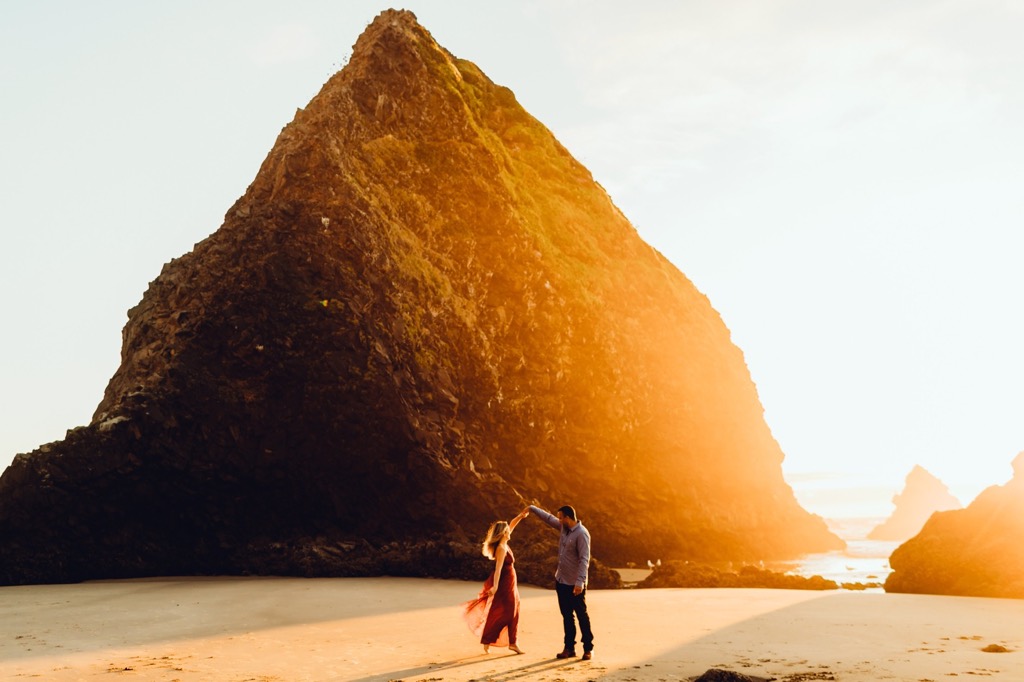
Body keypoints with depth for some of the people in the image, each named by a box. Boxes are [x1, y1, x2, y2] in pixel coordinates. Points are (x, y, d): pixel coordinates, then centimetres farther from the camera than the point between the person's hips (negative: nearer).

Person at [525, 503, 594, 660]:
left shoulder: (581, 533, -20)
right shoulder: (563, 528, 5)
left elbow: (584, 559, -25)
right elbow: (549, 518, 23)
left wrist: (580, 582, -30)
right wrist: (532, 508, 28)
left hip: (575, 584, -8)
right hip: (561, 581, 8)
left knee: (582, 616, 1)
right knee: (566, 616, 12)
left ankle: (588, 649, 10)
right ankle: (569, 648, 19)